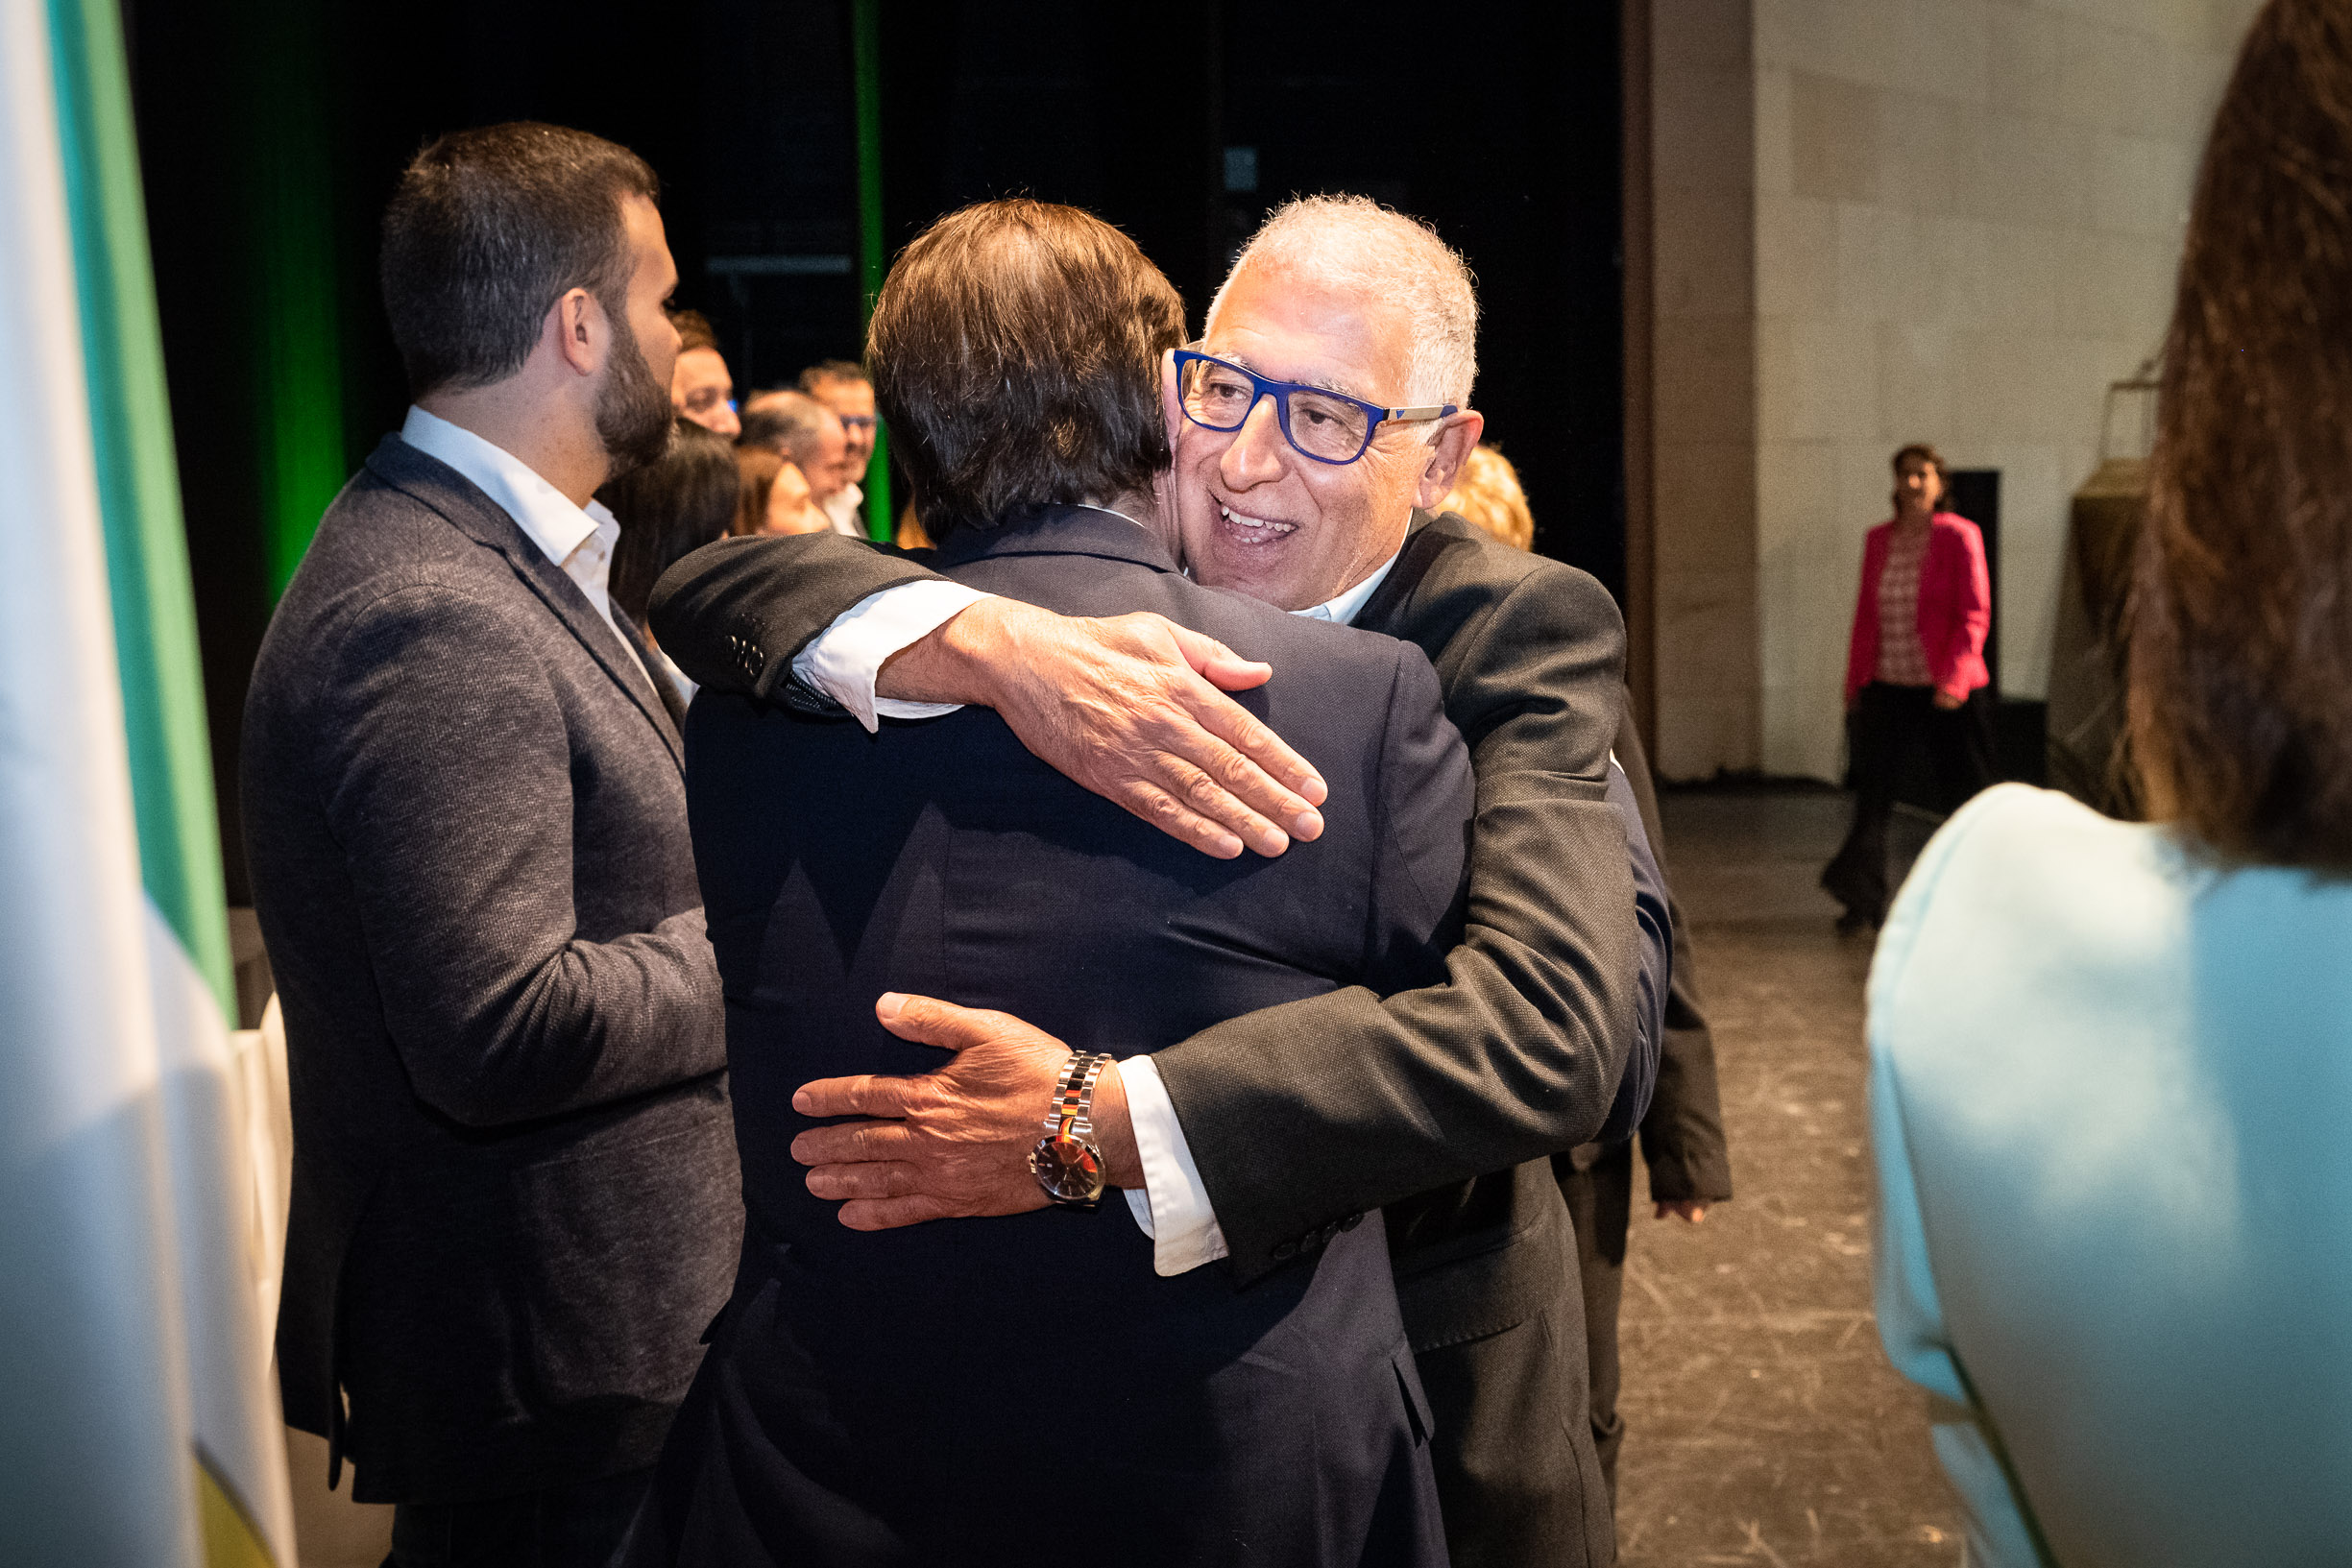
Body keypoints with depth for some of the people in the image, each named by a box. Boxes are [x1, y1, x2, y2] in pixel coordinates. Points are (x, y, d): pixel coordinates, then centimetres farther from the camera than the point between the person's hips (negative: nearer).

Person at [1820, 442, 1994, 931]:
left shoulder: (1959, 536, -5)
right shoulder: (1878, 540, 10)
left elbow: (1974, 615, -9)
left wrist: (1955, 679, -20)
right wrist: (1854, 685, 12)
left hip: (1948, 692, -4)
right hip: (1889, 688, 4)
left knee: (1967, 794, 6)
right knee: (1872, 787, -4)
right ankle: (1863, 899, -1)